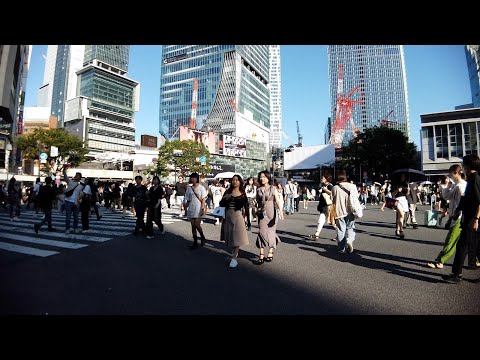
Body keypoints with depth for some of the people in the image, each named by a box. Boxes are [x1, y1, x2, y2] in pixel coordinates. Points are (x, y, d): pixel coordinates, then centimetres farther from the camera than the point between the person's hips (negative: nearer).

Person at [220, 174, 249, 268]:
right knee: (229, 236, 12)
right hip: (228, 216, 2)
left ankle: (234, 258, 1)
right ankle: (234, 252, 35)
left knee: (237, 236, -5)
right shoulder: (228, 192, 3)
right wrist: (224, 199, -18)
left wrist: (248, 219, 3)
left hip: (238, 216, -2)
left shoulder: (242, 194, 2)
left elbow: (246, 207, 4)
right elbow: (221, 204, 3)